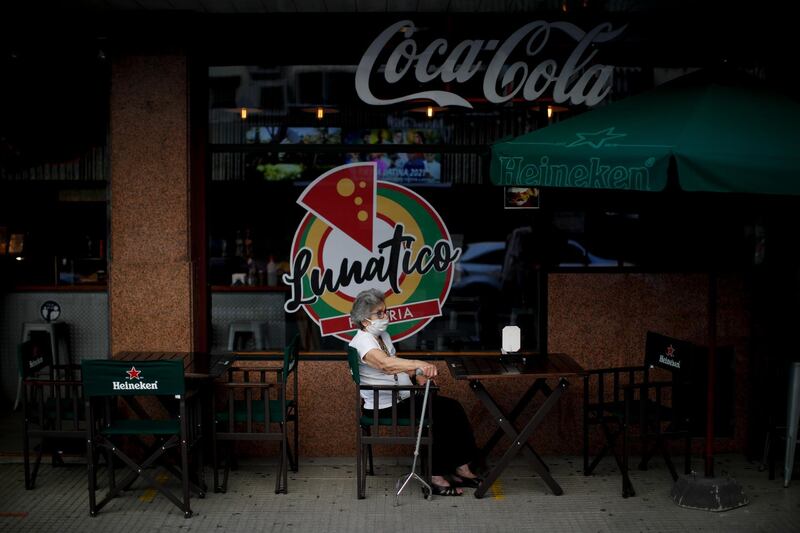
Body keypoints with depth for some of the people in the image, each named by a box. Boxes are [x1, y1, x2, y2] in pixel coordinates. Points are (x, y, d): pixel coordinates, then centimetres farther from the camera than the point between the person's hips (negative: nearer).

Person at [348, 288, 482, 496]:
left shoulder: (383, 335, 12)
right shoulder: (362, 341, -18)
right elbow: (385, 364, -38)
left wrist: (419, 375, 6)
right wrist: (419, 364, -50)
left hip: (403, 398, 9)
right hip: (384, 407, -9)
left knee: (452, 408, -6)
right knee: (437, 415, -24)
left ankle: (461, 467, -3)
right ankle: (436, 475, -16)